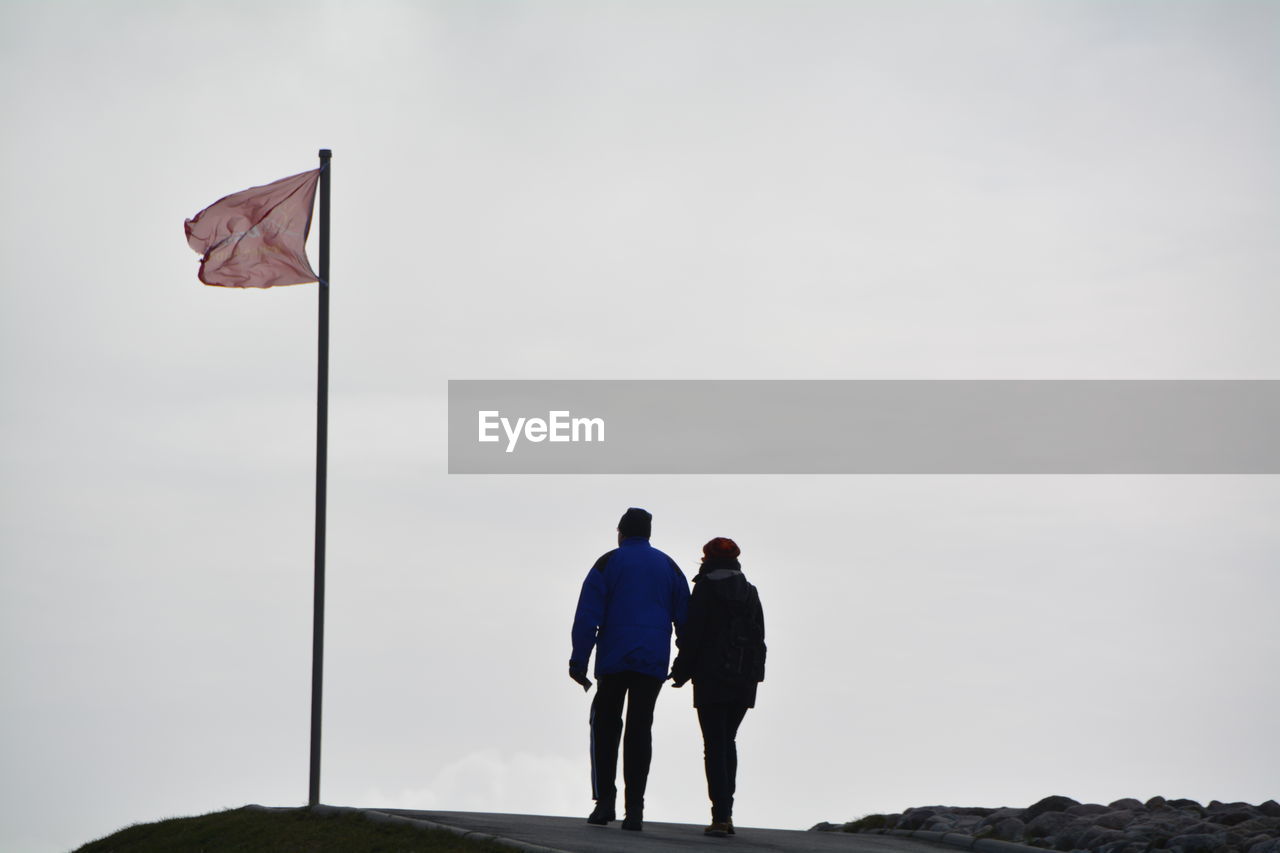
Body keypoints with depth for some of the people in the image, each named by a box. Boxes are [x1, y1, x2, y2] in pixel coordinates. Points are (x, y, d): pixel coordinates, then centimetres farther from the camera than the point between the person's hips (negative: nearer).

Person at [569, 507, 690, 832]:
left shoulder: (608, 563, 3)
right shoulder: (668, 566, 13)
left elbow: (587, 616, -4)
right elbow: (685, 619, 11)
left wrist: (579, 660, -5)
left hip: (614, 659, -2)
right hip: (654, 663, 2)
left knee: (605, 725, 9)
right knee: (640, 728, 3)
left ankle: (605, 799, -2)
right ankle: (634, 808, -4)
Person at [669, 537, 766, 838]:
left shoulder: (705, 589, -5)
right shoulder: (750, 593, 11)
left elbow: (692, 635, -9)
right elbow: (759, 638, 9)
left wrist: (681, 672, 1)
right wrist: (753, 674, 13)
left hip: (711, 678, -5)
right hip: (744, 682, 5)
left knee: (714, 745, -4)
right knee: (728, 742, 16)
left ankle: (720, 815, -11)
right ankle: (726, 811, 12)